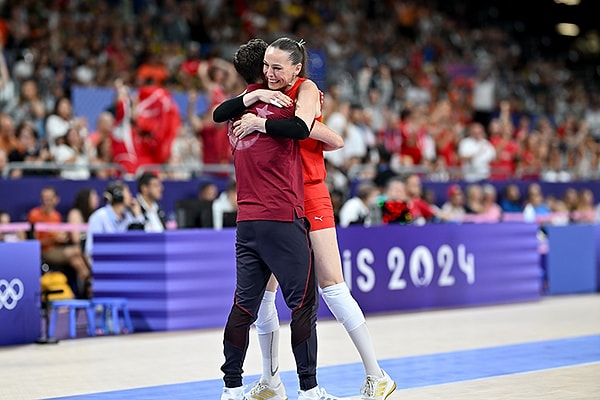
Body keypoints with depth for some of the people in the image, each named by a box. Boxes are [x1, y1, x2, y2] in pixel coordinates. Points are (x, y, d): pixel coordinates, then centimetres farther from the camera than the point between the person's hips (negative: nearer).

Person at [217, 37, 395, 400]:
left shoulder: (307, 89, -4)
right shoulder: (268, 94, 13)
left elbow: (300, 126, -23)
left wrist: (260, 122, -23)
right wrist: (257, 95, -15)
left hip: (309, 197, -6)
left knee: (332, 285, -9)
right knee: (262, 291, 5)